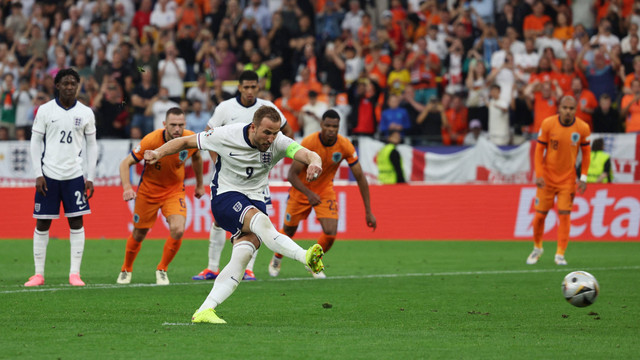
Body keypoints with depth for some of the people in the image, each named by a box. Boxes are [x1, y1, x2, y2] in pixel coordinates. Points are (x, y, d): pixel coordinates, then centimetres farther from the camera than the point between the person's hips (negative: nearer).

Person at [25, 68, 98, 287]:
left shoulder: (85, 113, 4)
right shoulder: (45, 110, 0)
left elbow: (91, 145, 9)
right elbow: (35, 141, 2)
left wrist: (90, 178, 3)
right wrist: (38, 174, -5)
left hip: (74, 175, 1)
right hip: (49, 175, -1)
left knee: (77, 222, -2)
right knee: (42, 223, 1)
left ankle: (75, 273, 3)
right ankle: (38, 274, 8)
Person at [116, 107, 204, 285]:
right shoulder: (151, 140, -27)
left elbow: (196, 157, 8)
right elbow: (126, 163, -19)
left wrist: (200, 184, 17)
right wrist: (127, 187, -34)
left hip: (175, 190, 2)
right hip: (149, 190, -1)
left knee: (178, 230, -20)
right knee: (139, 234, 10)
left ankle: (162, 270, 5)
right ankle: (126, 270, 39)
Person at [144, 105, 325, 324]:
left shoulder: (278, 142, -10)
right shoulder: (227, 135, -14)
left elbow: (306, 154, -25)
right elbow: (186, 142, -1)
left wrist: (314, 162, -49)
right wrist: (159, 153, -14)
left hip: (255, 201, 3)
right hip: (225, 197, -3)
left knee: (242, 256, -20)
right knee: (261, 221, -35)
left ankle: (205, 310, -21)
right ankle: (306, 257, -48)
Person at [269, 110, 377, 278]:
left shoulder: (345, 146, -20)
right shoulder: (308, 143, -28)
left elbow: (360, 178, -13)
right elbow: (292, 174, -26)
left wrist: (368, 212, -16)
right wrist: (309, 194, -43)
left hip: (326, 191, 2)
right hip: (301, 190, -2)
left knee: (330, 233, -15)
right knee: (289, 230, 11)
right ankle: (277, 259, 45)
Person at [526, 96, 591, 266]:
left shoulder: (583, 128, -8)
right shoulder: (548, 124, -10)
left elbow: (586, 153, 4)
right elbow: (539, 149, -4)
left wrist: (583, 177, -2)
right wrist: (539, 175, -11)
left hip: (568, 179, 0)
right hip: (547, 176, 0)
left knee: (564, 215, -6)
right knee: (540, 214, 3)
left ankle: (560, 254, 0)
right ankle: (537, 247, 25)